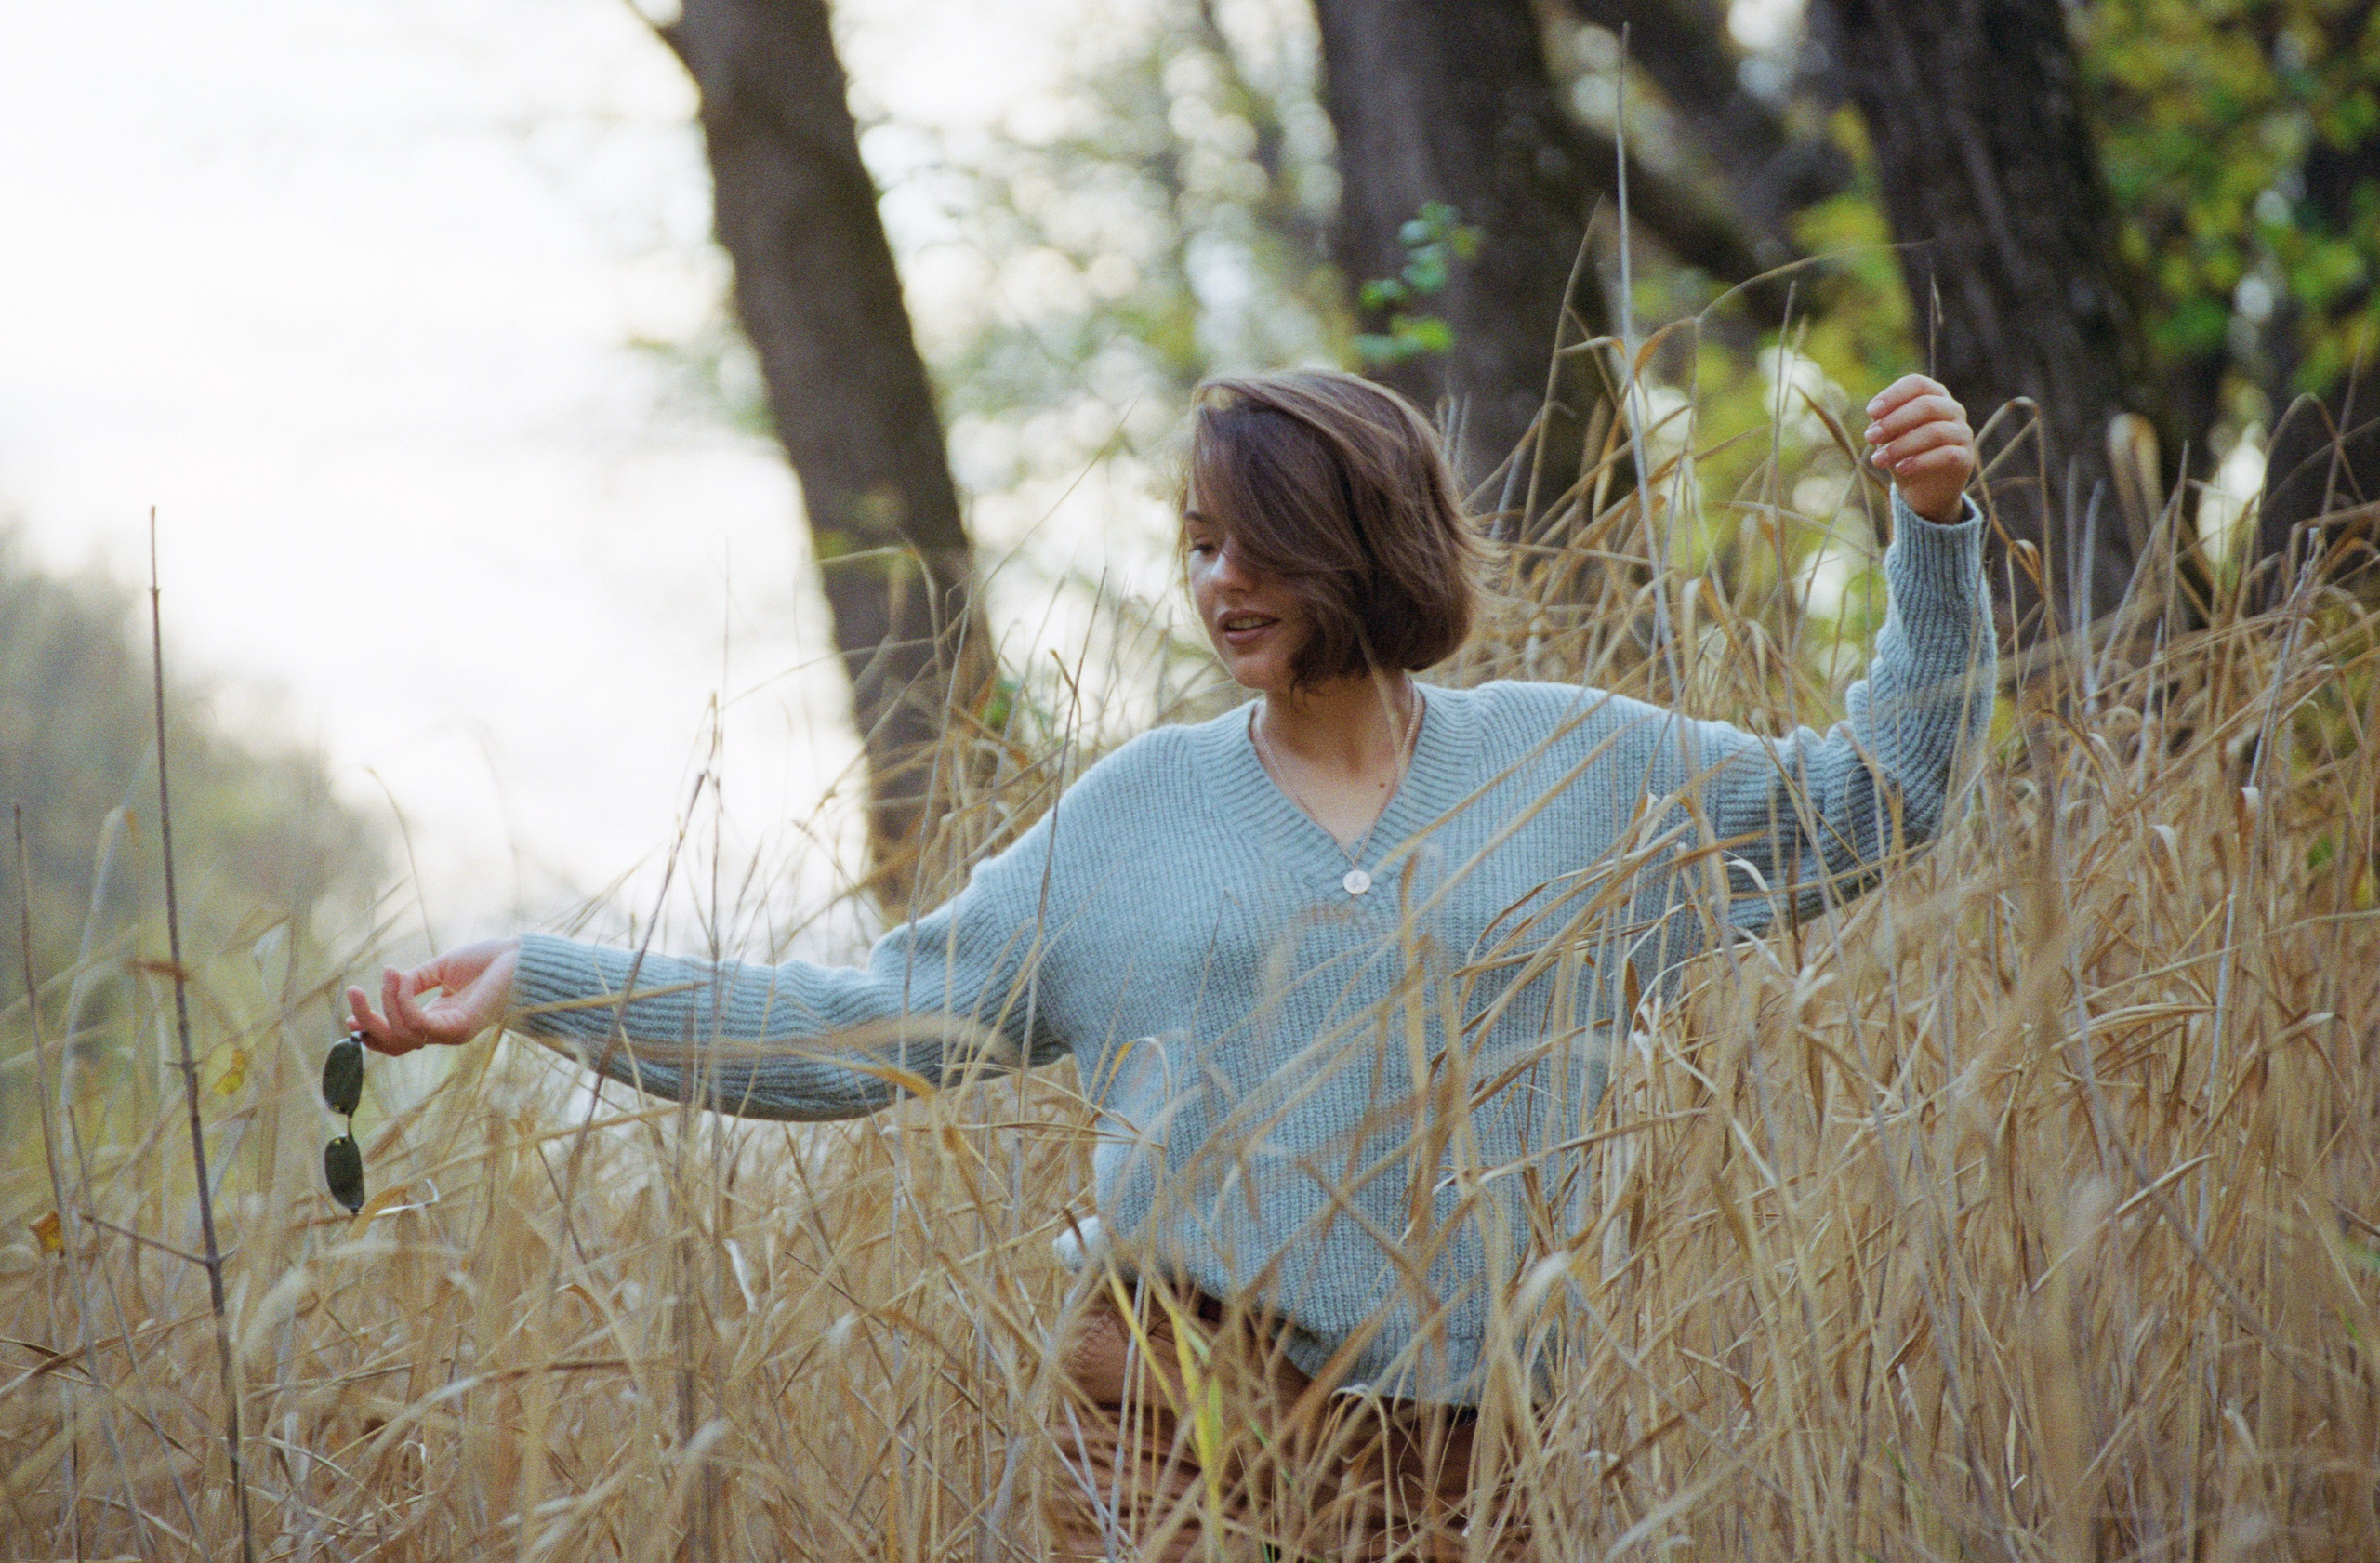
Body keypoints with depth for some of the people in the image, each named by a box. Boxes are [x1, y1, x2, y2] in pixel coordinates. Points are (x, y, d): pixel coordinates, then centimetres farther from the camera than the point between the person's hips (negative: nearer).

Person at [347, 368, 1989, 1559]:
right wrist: (533, 982, -1)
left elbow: (1876, 796, 14)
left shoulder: (1573, 768, 8)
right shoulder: (1136, 814, 8)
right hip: (1179, 1401, 0)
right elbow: (874, 1027, 6)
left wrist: (1936, 533, 2)